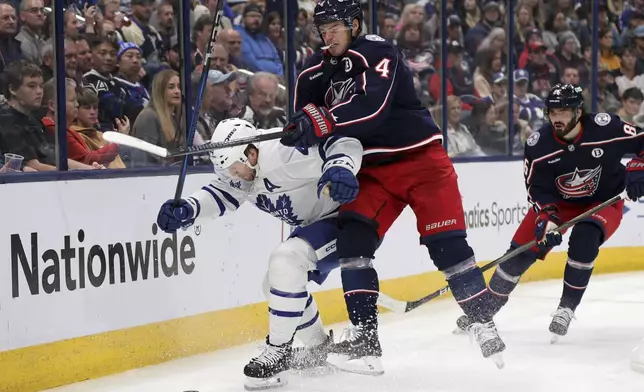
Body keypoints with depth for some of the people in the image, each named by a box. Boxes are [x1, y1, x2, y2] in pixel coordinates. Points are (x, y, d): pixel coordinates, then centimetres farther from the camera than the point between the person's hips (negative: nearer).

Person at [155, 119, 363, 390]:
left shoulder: (284, 149, -31)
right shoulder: (242, 168, -1)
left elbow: (344, 143, -34)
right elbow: (222, 194, 3)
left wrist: (340, 168, -55)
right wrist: (186, 209, -15)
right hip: (314, 224, 11)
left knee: (286, 260, -28)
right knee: (276, 285, 14)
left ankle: (279, 351, -19)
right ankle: (318, 350, 32)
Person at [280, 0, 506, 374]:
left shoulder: (377, 52, -17)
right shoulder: (315, 73, 5)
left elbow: (374, 106, -32)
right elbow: (307, 125, 14)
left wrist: (322, 121, -39)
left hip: (422, 160, -6)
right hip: (374, 169, 6)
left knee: (446, 243, -8)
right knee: (353, 236, -13)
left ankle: (485, 324, 7)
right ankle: (364, 339, -13)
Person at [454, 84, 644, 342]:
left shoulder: (606, 127, -26)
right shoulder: (538, 144, -20)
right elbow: (538, 189, -17)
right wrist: (546, 219, -32)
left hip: (604, 202, -2)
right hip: (558, 202, 2)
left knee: (584, 239, -31)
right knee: (522, 250, -7)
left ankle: (567, 307, -16)